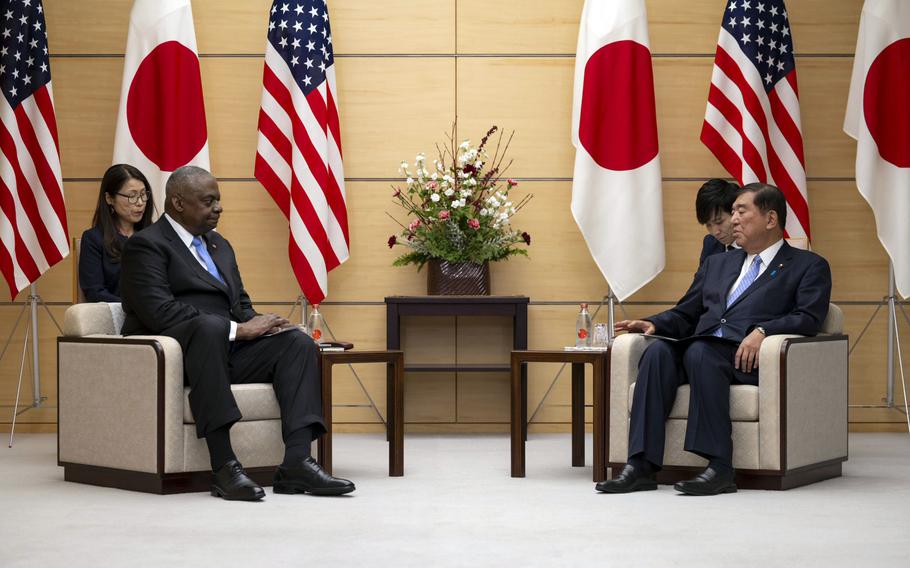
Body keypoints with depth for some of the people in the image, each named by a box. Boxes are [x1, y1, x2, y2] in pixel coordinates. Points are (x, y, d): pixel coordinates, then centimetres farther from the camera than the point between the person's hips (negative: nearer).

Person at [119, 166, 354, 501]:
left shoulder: (219, 245, 24)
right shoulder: (147, 245, -4)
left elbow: (240, 305, 23)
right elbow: (159, 311, -18)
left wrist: (258, 324, -3)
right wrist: (236, 330, -20)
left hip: (226, 348, 8)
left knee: (298, 342, -14)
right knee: (210, 326, -39)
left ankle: (297, 462, -28)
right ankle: (223, 466, -43)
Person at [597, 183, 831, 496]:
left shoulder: (809, 266, 13)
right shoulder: (717, 264, 30)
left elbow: (809, 318, -3)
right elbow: (684, 315, 27)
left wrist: (763, 330, -20)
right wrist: (653, 324, 5)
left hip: (748, 357, -5)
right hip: (700, 348, 5)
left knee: (699, 351, -35)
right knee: (658, 349, -27)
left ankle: (719, 467, -38)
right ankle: (641, 466, -35)